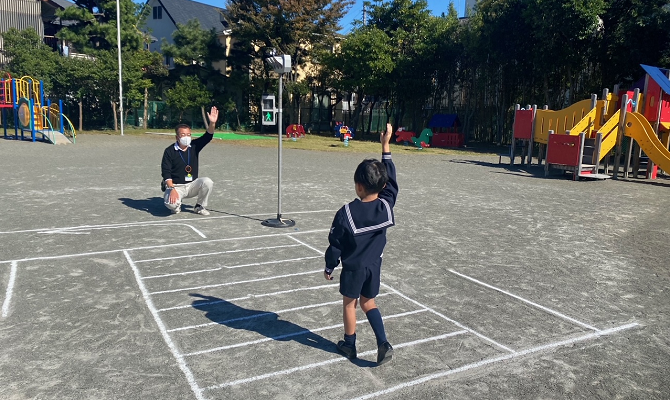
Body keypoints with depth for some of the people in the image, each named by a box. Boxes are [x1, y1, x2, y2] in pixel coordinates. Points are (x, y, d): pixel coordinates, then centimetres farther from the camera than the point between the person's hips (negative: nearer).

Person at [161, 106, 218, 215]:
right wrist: (172, 189, -25)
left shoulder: (194, 146, 2)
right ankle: (177, 205, 9)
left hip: (192, 185, 4)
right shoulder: (169, 151, -8)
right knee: (171, 204, -33)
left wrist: (212, 123, -30)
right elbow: (165, 173, -12)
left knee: (207, 182, -26)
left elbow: (208, 137, -11)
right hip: (175, 186, -3)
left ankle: (199, 206, -1)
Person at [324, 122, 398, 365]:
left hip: (353, 268, -4)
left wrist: (329, 267, 2)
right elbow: (391, 179, -1)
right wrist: (386, 145, 1)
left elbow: (335, 245, -14)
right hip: (374, 265, 4)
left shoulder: (346, 214, -23)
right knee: (368, 303, 21)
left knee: (349, 304, 16)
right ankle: (383, 343, 11)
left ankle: (349, 345, 31)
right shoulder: (386, 205, -15)